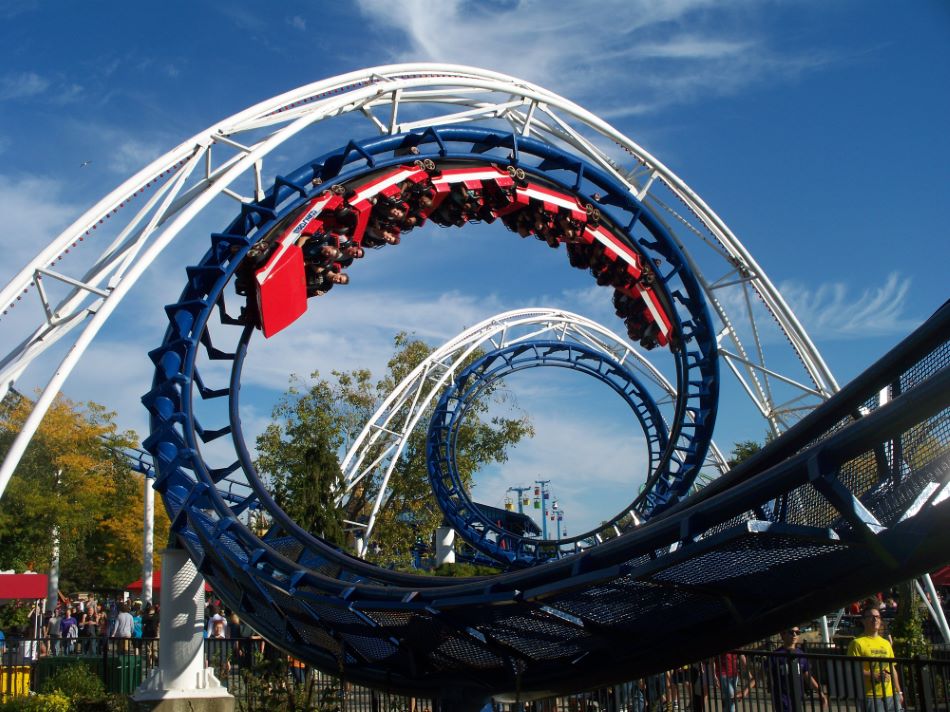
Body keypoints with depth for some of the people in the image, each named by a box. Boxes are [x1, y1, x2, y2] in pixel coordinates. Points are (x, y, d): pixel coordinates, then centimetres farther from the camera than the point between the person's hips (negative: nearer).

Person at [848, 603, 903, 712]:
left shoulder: (886, 643, 18)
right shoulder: (858, 643, -4)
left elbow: (892, 669, 22)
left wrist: (899, 692, 17)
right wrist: (874, 676, -21)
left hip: (891, 695, 7)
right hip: (871, 696, -6)